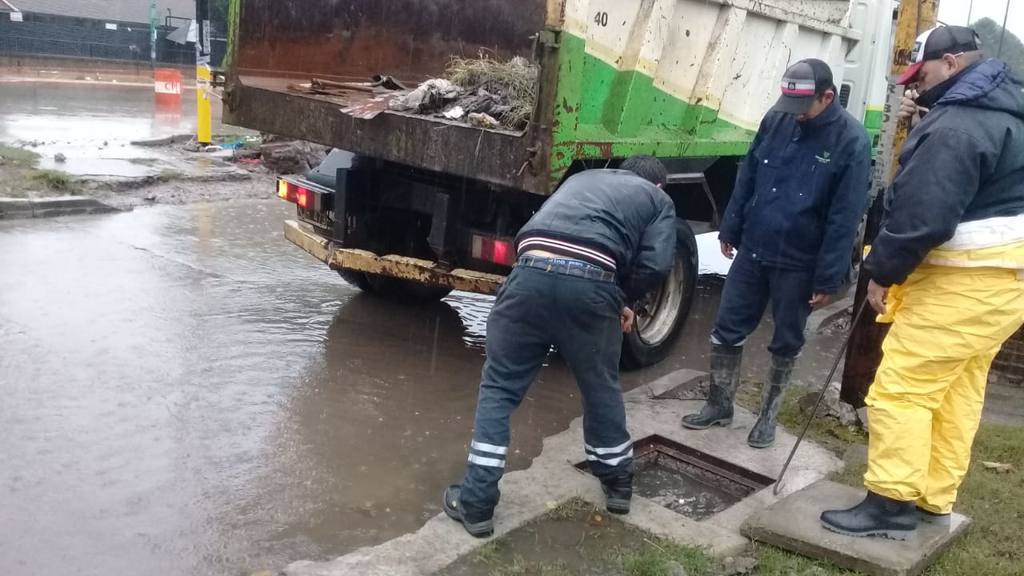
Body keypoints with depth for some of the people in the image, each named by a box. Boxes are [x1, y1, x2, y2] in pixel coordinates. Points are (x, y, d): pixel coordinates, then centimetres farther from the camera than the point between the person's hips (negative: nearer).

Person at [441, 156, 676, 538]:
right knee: (602, 389, 22)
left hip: (532, 272, 2)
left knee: (499, 388, 13)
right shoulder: (658, 200, 25)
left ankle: (475, 504, 14)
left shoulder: (583, 177, 37)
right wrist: (621, 299, 25)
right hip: (591, 285, -2)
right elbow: (656, 265, 7)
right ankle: (618, 483, 41)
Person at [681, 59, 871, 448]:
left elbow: (845, 218, -15)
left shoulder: (851, 141, -14)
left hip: (799, 264, -4)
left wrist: (828, 278, -15)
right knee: (726, 330, 8)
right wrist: (730, 229, 10)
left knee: (785, 344, 11)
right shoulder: (776, 120, -1)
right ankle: (719, 404, 26)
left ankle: (768, 416, 28)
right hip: (752, 250, 4)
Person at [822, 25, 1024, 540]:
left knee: (900, 389, -7)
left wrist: (882, 271, -13)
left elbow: (922, 214, -24)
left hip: (965, 282, -11)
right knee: (956, 392, 14)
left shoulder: (956, 125, -19)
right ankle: (933, 499, 23)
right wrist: (926, 121, 10)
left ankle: (891, 504, -2)